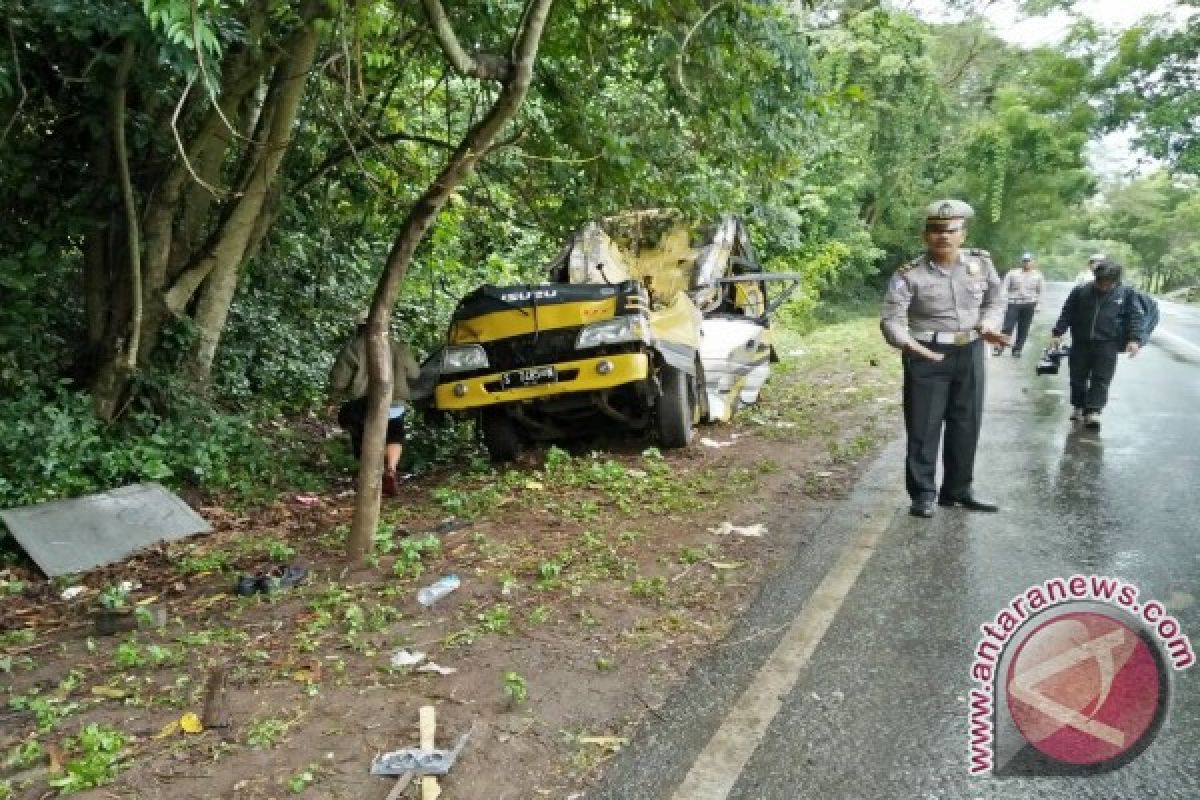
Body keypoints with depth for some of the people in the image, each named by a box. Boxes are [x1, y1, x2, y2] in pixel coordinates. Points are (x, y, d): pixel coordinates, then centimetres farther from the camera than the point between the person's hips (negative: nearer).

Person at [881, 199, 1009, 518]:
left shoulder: (981, 263, 1)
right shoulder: (909, 275, -12)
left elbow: (995, 300, 13)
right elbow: (892, 319, -15)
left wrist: (988, 326, -7)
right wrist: (909, 343, -34)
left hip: (970, 353, 4)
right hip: (927, 356, -4)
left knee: (966, 424, 12)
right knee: (923, 427, -1)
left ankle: (958, 490, 27)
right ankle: (923, 494, 10)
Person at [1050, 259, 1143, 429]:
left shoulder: (1124, 294, -1)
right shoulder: (1080, 292, 0)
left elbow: (1135, 317, 2)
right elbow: (1066, 314, 6)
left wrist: (1134, 339, -8)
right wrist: (1057, 333, 1)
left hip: (1107, 345, -2)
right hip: (1080, 343, 2)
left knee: (1101, 379, -6)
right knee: (1078, 377, 10)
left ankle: (1093, 411, -5)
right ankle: (1078, 406, 28)